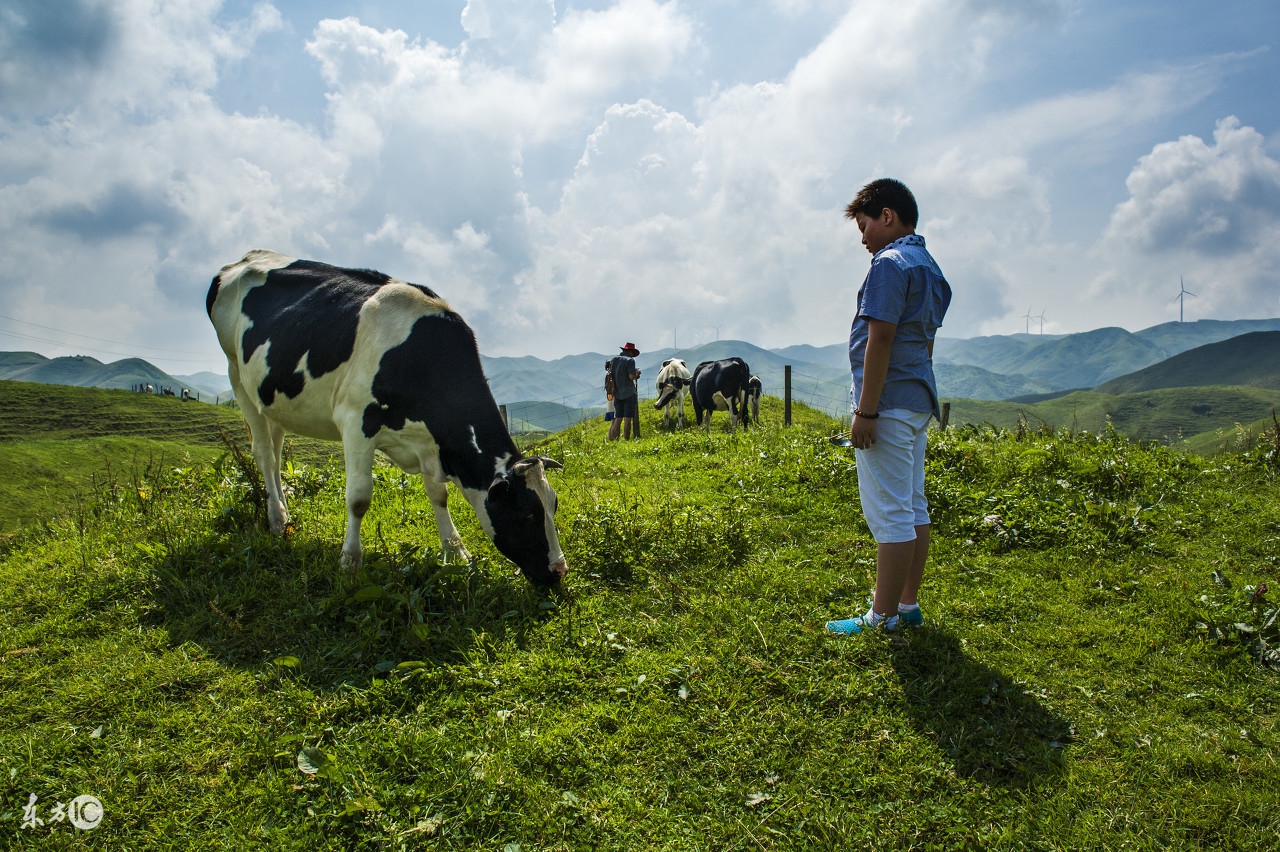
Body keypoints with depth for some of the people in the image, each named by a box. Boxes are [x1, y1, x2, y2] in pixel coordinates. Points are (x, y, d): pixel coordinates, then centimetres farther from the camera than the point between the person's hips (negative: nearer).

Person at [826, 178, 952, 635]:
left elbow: (880, 339, -19)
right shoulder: (930, 268, 18)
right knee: (913, 508, 13)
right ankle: (908, 604, 22)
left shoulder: (890, 263, -12)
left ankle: (883, 618, 1)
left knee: (890, 514, -6)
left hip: (889, 404, -10)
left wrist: (865, 410, -19)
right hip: (919, 401, 10)